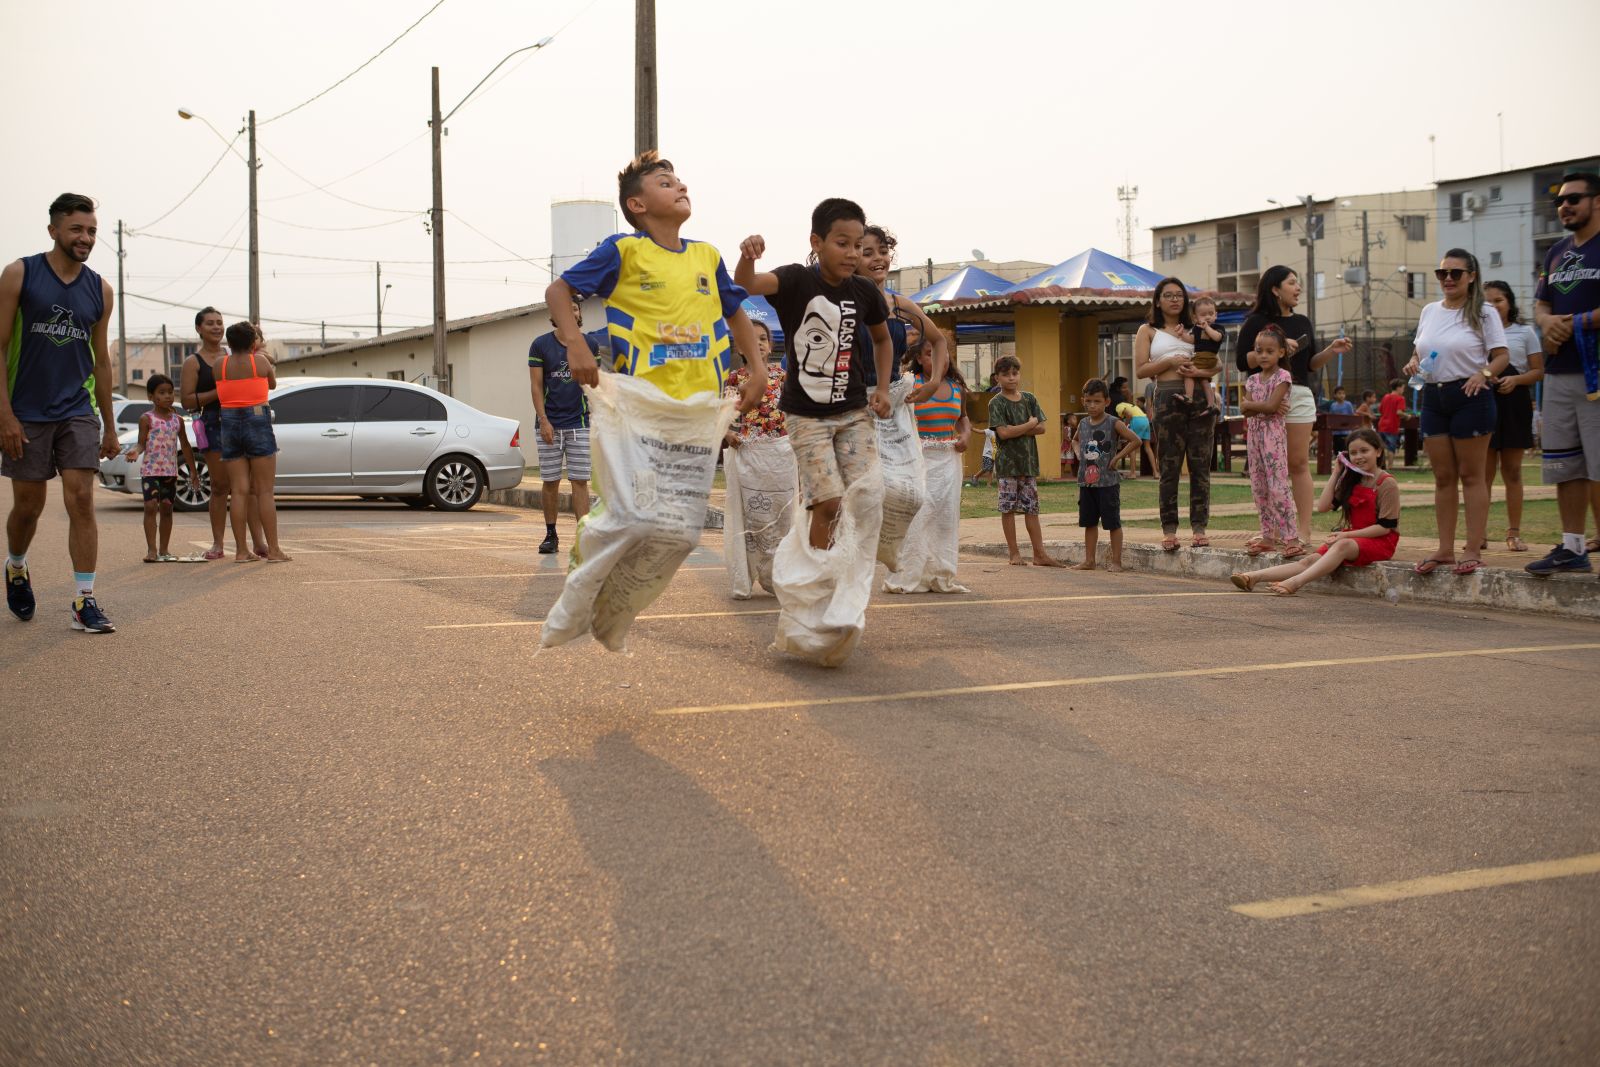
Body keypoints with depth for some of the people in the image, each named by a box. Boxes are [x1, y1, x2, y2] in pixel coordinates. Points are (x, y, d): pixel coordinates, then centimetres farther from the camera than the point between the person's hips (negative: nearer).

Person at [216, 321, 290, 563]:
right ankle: (273, 550, -3)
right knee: (265, 490, -1)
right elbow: (272, 384, 13)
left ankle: (241, 550, 2)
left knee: (239, 490, 4)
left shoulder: (220, 365, 4)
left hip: (229, 425, 3)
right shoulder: (261, 361, -3)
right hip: (257, 423, -3)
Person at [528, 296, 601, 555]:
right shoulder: (541, 345, 1)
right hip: (550, 424, -1)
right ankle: (551, 535, 14)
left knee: (580, 481, -3)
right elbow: (536, 385, -1)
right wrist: (543, 420, -10)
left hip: (580, 423, 1)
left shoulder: (590, 343, 6)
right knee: (550, 482, 4)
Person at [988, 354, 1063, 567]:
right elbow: (1003, 433, -16)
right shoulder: (996, 403, -5)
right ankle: (1014, 553, 8)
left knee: (1032, 508, 5)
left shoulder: (1029, 399, 9)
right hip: (1007, 463, -4)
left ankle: (1039, 554, 6)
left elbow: (1041, 427, 1)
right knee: (1008, 508, 1)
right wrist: (1029, 425, -7)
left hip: (1029, 461, 4)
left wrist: (1016, 430, -11)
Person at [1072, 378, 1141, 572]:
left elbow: (1136, 441, -12)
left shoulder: (1113, 423, -9)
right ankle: (1089, 561, 18)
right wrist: (1079, 455, 10)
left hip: (1107, 482, -6)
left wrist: (1118, 457, -13)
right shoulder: (1083, 423, 8)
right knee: (1089, 522, 11)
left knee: (1113, 522, 0)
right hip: (1086, 481, 6)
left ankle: (1116, 561, 6)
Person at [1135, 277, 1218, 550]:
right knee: (1169, 467, -3)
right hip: (1168, 400, -2)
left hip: (1200, 398, 2)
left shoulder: (1194, 329, 19)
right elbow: (1140, 370, 1)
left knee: (1200, 466, -2)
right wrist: (1170, 362, -11)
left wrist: (1198, 371, -7)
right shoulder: (1148, 331, 12)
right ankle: (1169, 529, 0)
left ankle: (1199, 527, 0)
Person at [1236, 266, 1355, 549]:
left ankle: (1304, 529, -3)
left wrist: (1331, 351, 5)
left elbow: (1310, 365, 21)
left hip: (1299, 395, 4)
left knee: (1299, 463, -1)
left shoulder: (1302, 322, 17)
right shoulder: (1257, 322, 1)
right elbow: (1242, 362, -6)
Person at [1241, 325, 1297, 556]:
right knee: (1259, 487, 7)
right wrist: (1262, 406, -12)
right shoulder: (1253, 379, 14)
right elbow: (1244, 408, 2)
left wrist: (1251, 404, -4)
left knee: (1278, 485, -14)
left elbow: (1271, 406, -16)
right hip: (1254, 433, 7)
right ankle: (1269, 535, 14)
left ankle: (1291, 537, -15)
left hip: (1273, 433, -7)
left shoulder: (1282, 377, -5)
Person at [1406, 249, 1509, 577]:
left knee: (1471, 475, -2)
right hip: (1433, 397, 5)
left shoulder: (1483, 313, -3)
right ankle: (1445, 550, 13)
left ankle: (1474, 549, 1)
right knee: (1443, 477, 8)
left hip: (1469, 396, -5)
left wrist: (1484, 373, -25)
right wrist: (1413, 364, -2)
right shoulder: (1429, 311, 12)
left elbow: (1502, 355, -6)